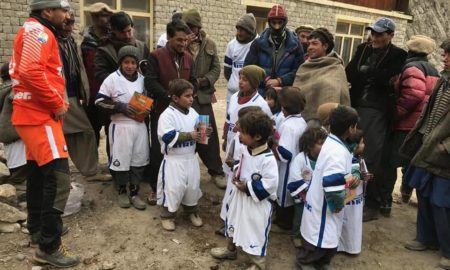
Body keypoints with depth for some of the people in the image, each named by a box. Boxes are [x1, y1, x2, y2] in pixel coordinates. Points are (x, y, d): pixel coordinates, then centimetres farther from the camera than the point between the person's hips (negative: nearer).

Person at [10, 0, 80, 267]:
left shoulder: (40, 33, 22)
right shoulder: (37, 31, -11)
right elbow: (31, 72, -26)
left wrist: (57, 103, 13)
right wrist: (57, 104, -17)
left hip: (36, 115, 11)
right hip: (40, 116, -11)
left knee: (38, 172, 18)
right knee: (58, 177, -14)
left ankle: (37, 225, 32)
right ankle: (49, 247, -8)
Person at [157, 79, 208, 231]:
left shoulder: (192, 112, 3)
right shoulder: (167, 115, -18)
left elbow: (198, 130, 13)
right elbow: (168, 137, -27)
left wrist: (204, 133, -10)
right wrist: (189, 135, -28)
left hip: (190, 158, 6)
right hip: (173, 160, -6)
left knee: (193, 186, 16)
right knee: (173, 188, 1)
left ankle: (192, 211, 38)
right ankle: (167, 216, 23)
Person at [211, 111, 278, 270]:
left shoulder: (268, 159, -30)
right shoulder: (246, 149, -4)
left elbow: (270, 184, -28)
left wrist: (248, 188, -23)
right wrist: (236, 171, -6)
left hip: (257, 203, -8)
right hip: (239, 196, 9)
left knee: (255, 233, 9)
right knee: (234, 223, 27)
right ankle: (231, 249, 53)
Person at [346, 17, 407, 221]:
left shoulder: (398, 55, 1)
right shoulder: (362, 49, 15)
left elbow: (385, 79, -14)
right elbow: (349, 73, 4)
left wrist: (364, 72, -3)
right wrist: (375, 76, -9)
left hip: (377, 111, -4)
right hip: (355, 107, 5)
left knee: (371, 157, -2)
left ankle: (372, 204, 12)